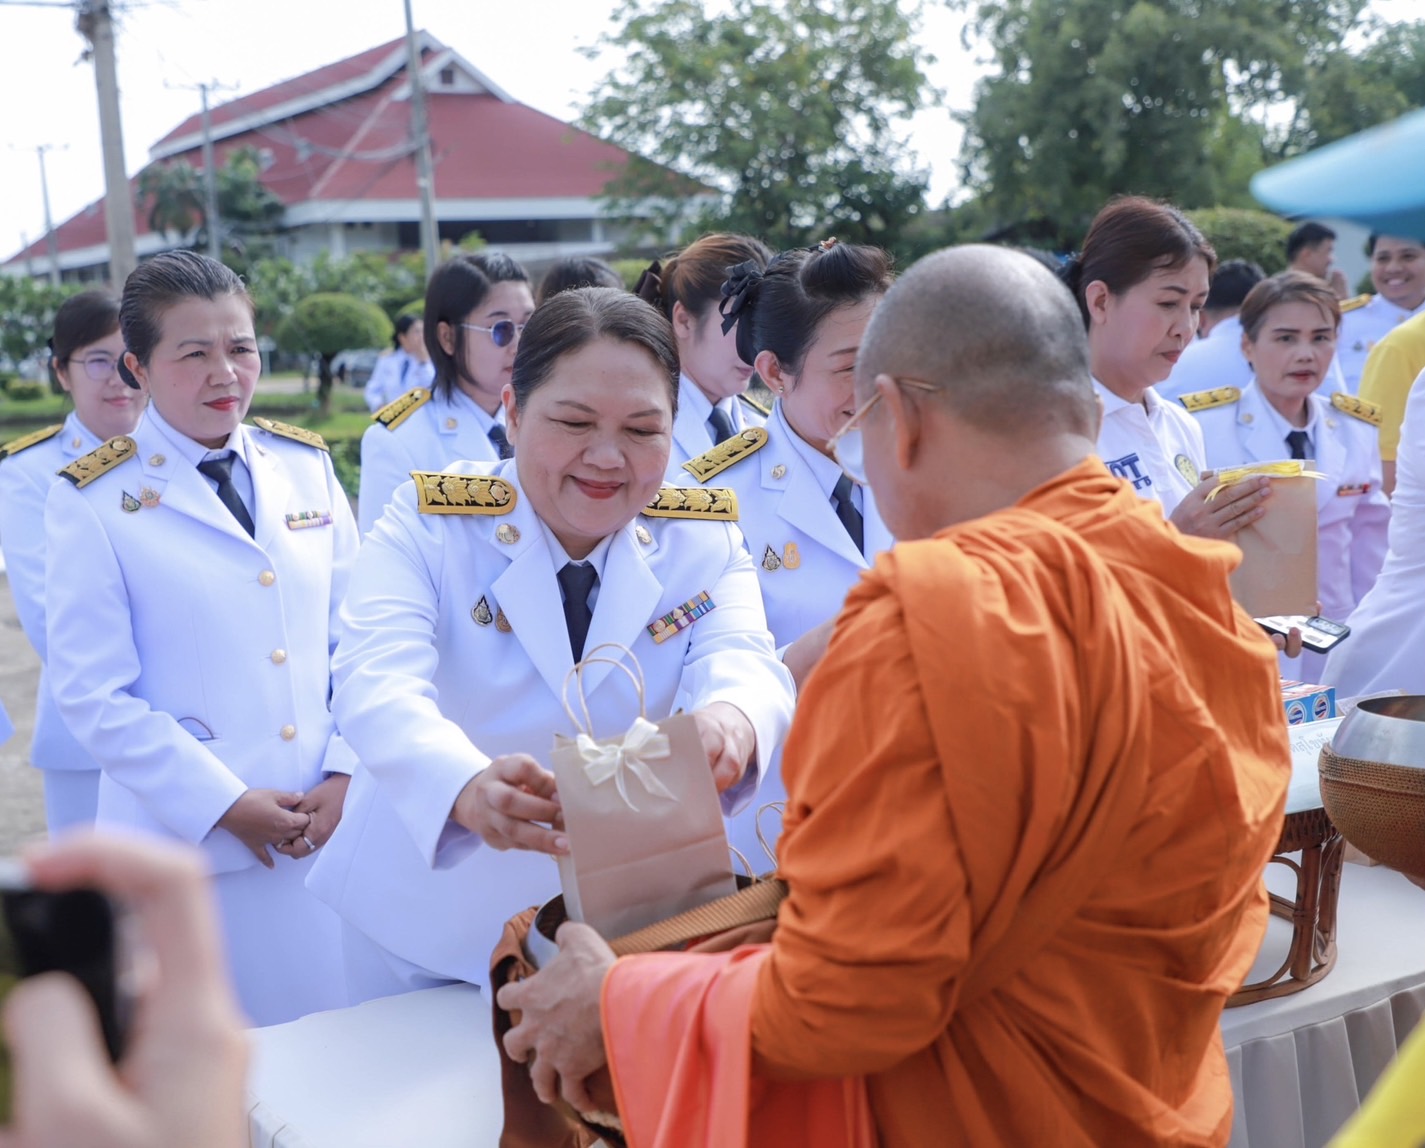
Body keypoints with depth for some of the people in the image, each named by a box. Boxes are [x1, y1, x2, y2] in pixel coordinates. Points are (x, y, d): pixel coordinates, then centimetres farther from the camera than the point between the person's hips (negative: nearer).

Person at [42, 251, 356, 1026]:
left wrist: (345, 771, -5)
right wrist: (224, 804, -12)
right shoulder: (93, 503, -6)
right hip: (190, 846, -3)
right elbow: (92, 694, -8)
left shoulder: (305, 466, 7)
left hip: (329, 826, 4)